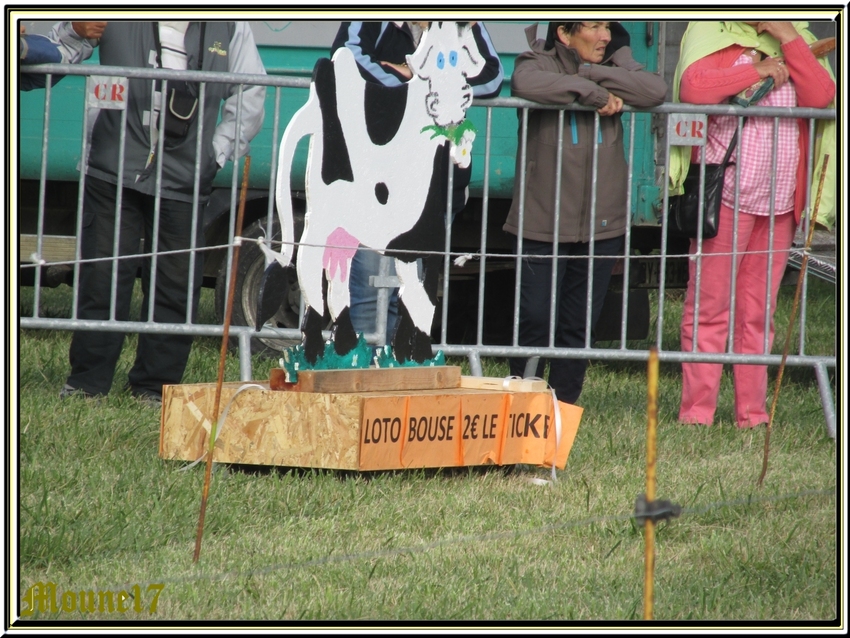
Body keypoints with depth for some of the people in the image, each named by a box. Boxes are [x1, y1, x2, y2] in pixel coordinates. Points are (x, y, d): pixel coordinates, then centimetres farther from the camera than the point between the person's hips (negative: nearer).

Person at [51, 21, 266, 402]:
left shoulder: (230, 27, 6)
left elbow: (250, 95, 12)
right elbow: (56, 54, 6)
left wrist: (218, 154, 5)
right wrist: (75, 32, -17)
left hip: (183, 182, 1)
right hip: (115, 170, -1)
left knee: (175, 285, 3)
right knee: (101, 278, 0)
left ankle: (155, 384, 14)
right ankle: (86, 382, 8)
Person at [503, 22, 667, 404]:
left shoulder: (614, 62, 8)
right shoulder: (538, 63, -3)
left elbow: (655, 91, -11)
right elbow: (526, 84, -29)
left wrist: (590, 73, -15)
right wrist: (594, 93, -22)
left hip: (601, 224, 4)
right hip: (543, 221, -4)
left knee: (579, 326, 6)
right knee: (535, 321, -5)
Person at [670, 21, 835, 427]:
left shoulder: (795, 43, 14)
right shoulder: (715, 39, 1)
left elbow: (822, 97, -4)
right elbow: (693, 88, -20)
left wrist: (789, 39, -7)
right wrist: (758, 71, -13)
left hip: (780, 203, 4)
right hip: (727, 196, -4)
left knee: (758, 313, 7)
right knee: (709, 309, -3)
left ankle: (752, 414, 10)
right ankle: (696, 412, -1)